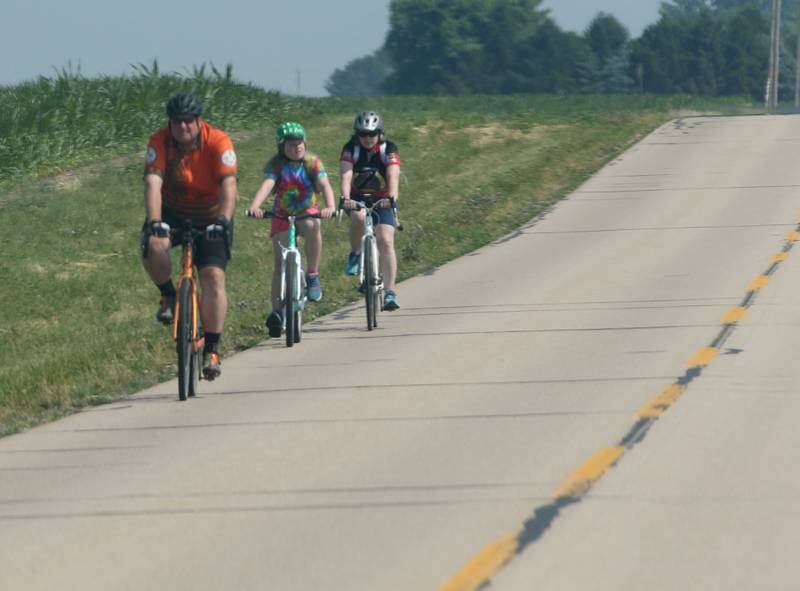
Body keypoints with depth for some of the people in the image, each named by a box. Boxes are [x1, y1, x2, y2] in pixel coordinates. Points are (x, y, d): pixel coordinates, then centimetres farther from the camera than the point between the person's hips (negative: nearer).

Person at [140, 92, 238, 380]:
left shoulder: (218, 142, -23)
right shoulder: (159, 142, -20)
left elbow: (228, 185, -32)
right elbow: (153, 183, -31)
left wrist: (223, 221, -48)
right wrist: (154, 222, -47)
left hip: (210, 216, -1)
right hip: (172, 211, 1)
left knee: (213, 277, -14)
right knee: (153, 246, -30)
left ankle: (212, 350, -5)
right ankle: (169, 296, -1)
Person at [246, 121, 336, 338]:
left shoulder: (312, 162, -11)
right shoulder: (276, 165, -12)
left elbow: (325, 185, -25)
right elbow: (267, 184, -30)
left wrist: (330, 207, -45)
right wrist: (255, 206, -49)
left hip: (308, 212, -1)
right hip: (282, 215, 1)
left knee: (312, 226, -36)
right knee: (280, 263, -8)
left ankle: (312, 276, -23)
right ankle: (277, 311, -2)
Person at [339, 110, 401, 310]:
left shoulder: (389, 149, -13)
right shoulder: (350, 149, -12)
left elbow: (393, 176, -27)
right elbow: (345, 175, -25)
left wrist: (392, 197, -46)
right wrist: (345, 198, -43)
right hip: (357, 198, 0)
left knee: (386, 242, -15)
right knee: (358, 217, -36)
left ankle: (390, 292, -16)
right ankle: (355, 254, -12)